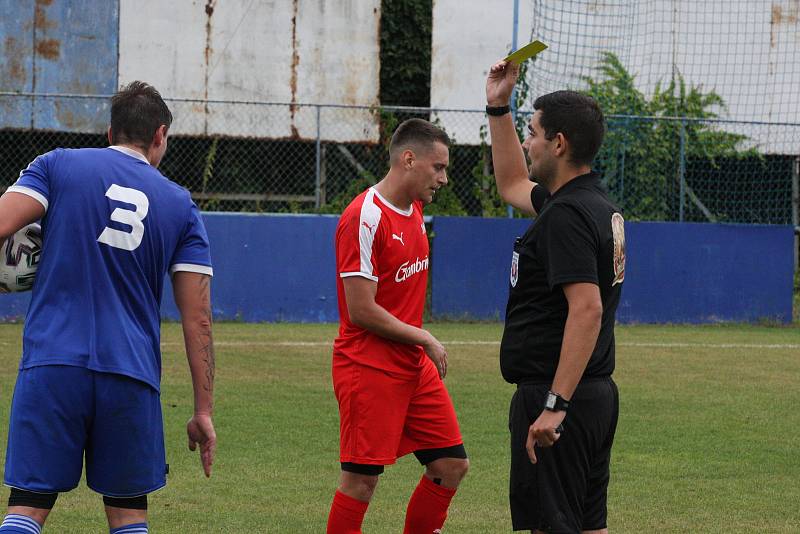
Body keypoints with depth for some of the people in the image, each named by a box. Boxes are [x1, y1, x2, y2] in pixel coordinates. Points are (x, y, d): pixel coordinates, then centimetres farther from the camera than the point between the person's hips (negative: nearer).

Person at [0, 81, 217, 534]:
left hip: (52, 365, -1)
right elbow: (197, 320, 8)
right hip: (132, 376, 1)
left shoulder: (57, 165, 7)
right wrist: (204, 410, 10)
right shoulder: (180, 205, 11)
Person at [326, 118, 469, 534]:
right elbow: (361, 311, -19)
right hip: (369, 369, -9)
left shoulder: (414, 210, 11)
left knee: (452, 464, 6)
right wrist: (424, 339, -11)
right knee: (361, 478, -5)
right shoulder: (365, 218, -17)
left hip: (414, 367, 9)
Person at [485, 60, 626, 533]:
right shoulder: (599, 205, 14)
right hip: (597, 395, 10)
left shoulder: (567, 215, -17)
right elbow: (514, 185, 34)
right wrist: (499, 108, 30)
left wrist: (555, 404, -29)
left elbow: (587, 309, -27)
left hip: (555, 400, -10)